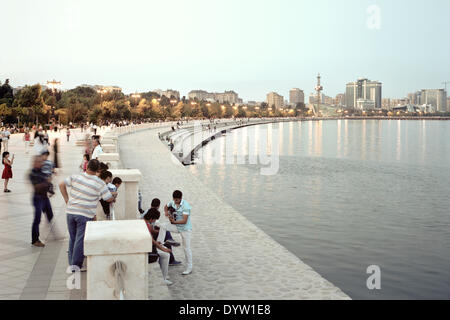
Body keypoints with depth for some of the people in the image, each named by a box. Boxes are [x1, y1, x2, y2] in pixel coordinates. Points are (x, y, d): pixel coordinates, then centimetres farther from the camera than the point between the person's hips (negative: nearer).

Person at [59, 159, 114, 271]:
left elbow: (61, 185, 7)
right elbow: (109, 199, -2)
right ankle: (76, 265, 6)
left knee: (72, 238, 16)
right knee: (80, 239, 3)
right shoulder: (100, 183, -8)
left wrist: (67, 200, 11)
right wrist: (113, 197, 21)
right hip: (85, 215, -4)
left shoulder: (75, 177, 0)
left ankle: (71, 263, 24)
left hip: (70, 211, 4)